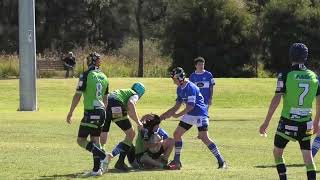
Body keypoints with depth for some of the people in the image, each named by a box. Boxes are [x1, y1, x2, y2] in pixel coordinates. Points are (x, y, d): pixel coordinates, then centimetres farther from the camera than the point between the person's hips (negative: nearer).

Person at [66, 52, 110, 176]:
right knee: (95, 140, 13)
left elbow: (78, 96, -11)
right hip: (101, 111, 7)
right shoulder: (104, 77, 10)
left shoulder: (86, 75, -10)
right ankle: (97, 169, 11)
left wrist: (70, 113, -4)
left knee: (81, 140, -4)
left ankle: (102, 156, -19)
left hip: (91, 112, -7)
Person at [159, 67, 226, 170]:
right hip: (189, 115, 10)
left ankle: (221, 161, -10)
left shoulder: (190, 88, -20)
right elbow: (177, 106, 15)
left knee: (204, 138, -17)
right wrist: (164, 115, 12)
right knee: (177, 134, 6)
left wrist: (178, 115, -12)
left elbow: (190, 106, -22)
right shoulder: (180, 89, 9)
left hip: (200, 114, -10)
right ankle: (176, 162, 13)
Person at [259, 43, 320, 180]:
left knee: (277, 153, 14)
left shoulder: (285, 75, -10)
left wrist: (266, 122, -10)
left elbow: (276, 100, -15)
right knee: (308, 156, 7)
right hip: (306, 123, 3)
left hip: (287, 122, -3)